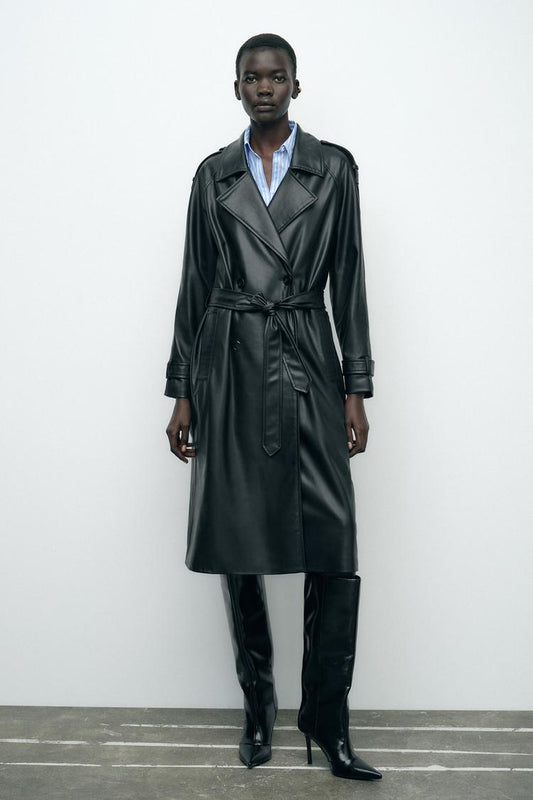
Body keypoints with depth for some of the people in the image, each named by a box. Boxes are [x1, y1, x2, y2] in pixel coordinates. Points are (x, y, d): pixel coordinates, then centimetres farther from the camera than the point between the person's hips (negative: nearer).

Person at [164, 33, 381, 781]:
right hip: (229, 364, 2)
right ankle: (257, 705, 24)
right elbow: (195, 284, 10)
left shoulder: (334, 167, 6)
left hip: (306, 362, -1)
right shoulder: (213, 174, 10)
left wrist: (356, 390, -2)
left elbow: (348, 280, 4)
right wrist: (182, 392, 6)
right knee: (239, 545, 5)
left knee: (334, 546, -7)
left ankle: (327, 718, 10)